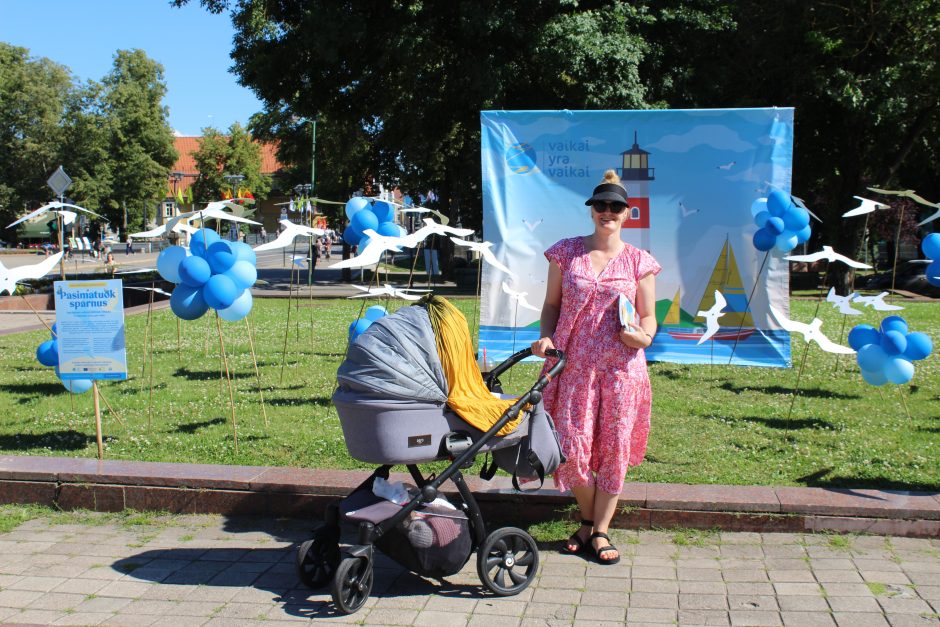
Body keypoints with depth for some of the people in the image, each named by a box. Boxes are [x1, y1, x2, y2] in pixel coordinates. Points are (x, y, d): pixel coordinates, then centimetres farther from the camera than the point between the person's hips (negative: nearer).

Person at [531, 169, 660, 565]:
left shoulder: (638, 262, 5)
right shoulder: (566, 252, 6)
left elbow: (648, 315, 9)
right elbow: (552, 303, 9)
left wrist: (644, 335, -13)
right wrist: (545, 338, -8)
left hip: (621, 367, 0)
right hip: (574, 365, 0)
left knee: (614, 447, 3)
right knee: (573, 447, -2)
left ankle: (600, 532, 17)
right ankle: (587, 521, 23)